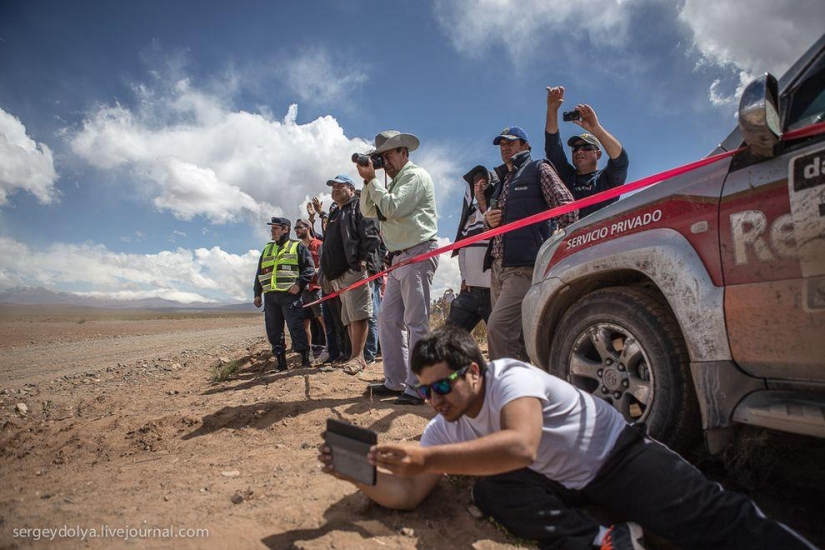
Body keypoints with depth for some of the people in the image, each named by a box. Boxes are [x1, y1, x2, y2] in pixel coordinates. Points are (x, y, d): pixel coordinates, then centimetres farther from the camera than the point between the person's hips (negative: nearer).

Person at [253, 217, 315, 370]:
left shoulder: (298, 247, 7)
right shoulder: (267, 249, 23)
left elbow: (309, 268, -2)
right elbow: (259, 273, 24)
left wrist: (299, 284, -15)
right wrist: (257, 293, 16)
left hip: (290, 295, -6)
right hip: (270, 296, 6)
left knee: (296, 327, -11)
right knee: (273, 330, 5)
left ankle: (305, 359, -5)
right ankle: (280, 361, 12)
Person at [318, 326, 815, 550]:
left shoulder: (511, 378, -27)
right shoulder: (444, 428, -4)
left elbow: (521, 446, -47)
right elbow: (408, 494, -8)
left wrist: (426, 457, -52)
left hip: (616, 455, -5)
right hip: (561, 486, 6)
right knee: (490, 491, -21)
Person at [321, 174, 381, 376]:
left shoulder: (358, 206, 3)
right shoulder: (334, 215, 29)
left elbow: (371, 234, -10)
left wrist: (363, 258, -18)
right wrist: (328, 271, 19)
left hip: (354, 270, -9)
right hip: (338, 273, 9)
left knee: (357, 315, -11)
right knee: (348, 318, 8)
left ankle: (357, 356, -11)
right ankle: (357, 356, 11)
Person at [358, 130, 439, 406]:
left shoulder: (416, 175, -5)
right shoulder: (394, 182, 22)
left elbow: (392, 208, -18)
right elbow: (368, 211, 16)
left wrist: (373, 180, -8)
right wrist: (368, 181, 4)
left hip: (418, 255, -9)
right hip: (400, 257, 10)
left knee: (416, 322, -8)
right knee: (388, 319, 8)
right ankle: (395, 381, 16)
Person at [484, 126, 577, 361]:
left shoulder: (538, 170, 7)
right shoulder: (502, 181, 27)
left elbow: (567, 208, -3)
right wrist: (488, 218, 11)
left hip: (525, 266, -7)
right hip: (498, 266, 8)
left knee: (498, 328, -19)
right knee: (515, 335, 8)